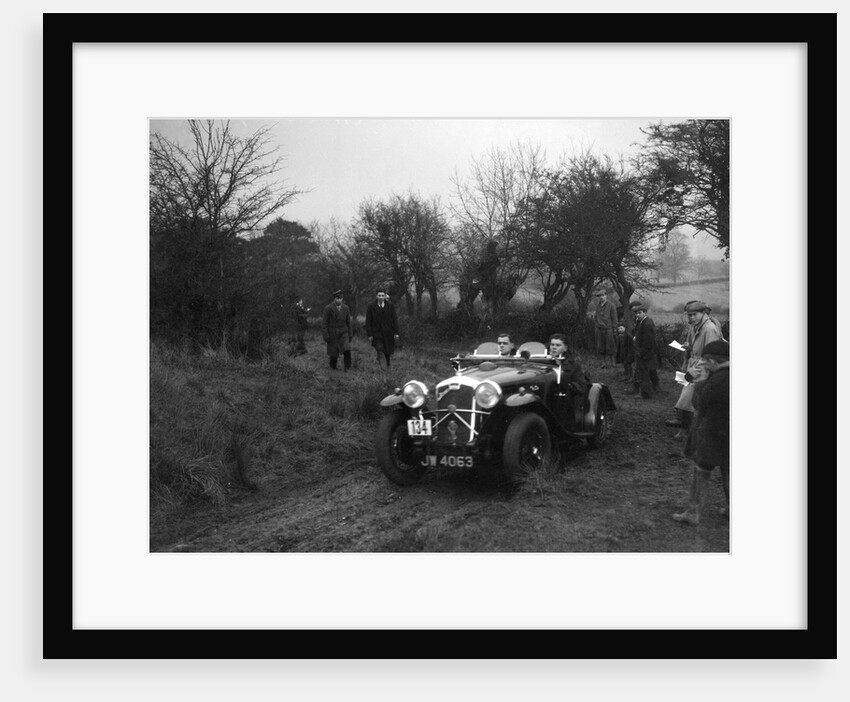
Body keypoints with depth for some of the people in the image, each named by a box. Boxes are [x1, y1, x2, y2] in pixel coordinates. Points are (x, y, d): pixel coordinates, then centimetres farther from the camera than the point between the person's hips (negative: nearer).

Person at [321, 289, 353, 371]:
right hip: (332, 334, -2)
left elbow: (348, 322, 8)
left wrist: (350, 335, 6)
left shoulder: (346, 308, 0)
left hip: (343, 333, 2)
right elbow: (324, 323, -10)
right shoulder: (328, 308, -12)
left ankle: (346, 367, -5)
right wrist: (326, 336, -15)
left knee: (347, 350, -17)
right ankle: (333, 367, 28)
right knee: (334, 353, 5)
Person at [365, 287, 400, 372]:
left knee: (387, 353, 8)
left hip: (388, 334, 2)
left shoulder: (390, 305, 2)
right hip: (376, 334, -2)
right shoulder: (371, 306, 0)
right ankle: (384, 368, -19)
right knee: (380, 350, -20)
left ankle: (387, 368, 28)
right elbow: (368, 321, 1)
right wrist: (369, 335, -4)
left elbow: (395, 320, 3)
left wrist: (396, 333, -2)